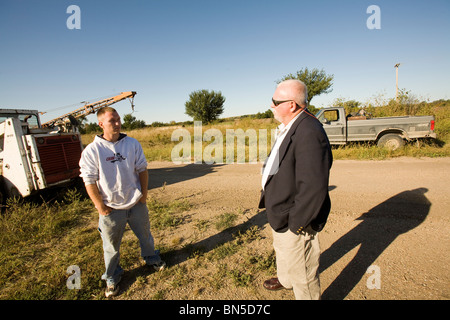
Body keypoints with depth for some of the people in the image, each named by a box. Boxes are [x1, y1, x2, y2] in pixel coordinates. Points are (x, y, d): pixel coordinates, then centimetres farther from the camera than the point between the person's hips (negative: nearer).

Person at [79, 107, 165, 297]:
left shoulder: (132, 144, -2)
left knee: (145, 235, 20)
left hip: (136, 204, 3)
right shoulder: (92, 150, -10)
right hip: (111, 209, -2)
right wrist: (101, 207, -10)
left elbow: (142, 170, 3)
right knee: (111, 246, 14)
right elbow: (89, 181, -9)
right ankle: (112, 277, 38)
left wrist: (144, 194, 1)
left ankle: (151, 258, 47)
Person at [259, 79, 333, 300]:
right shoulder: (289, 127, 5)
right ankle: (285, 279, 61)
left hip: (293, 219, -11)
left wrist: (296, 222, -24)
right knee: (282, 250, 33)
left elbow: (314, 186, -31)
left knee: (301, 272, 10)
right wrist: (268, 185, 15)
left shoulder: (309, 133, -28)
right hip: (279, 211, 11)